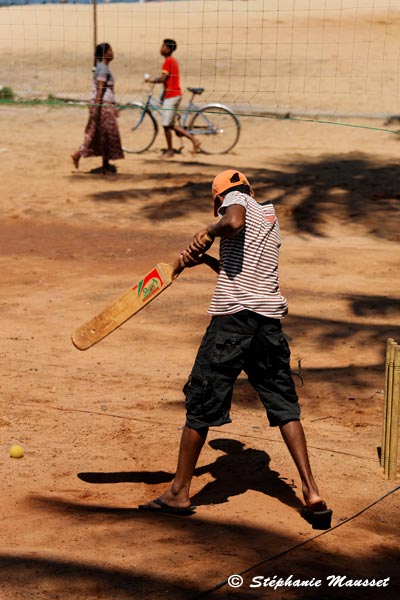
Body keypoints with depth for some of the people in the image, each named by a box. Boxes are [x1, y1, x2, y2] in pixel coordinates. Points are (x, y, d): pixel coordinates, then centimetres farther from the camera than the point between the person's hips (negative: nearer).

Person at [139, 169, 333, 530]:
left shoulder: (234, 199, 5)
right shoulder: (271, 216, 25)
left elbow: (233, 223, -20)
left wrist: (209, 232, -2)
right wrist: (207, 259, 28)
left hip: (233, 316, -6)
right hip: (270, 316, 6)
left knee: (202, 402, 4)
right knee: (285, 406, 9)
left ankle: (180, 493, 14)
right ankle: (312, 493, 0)